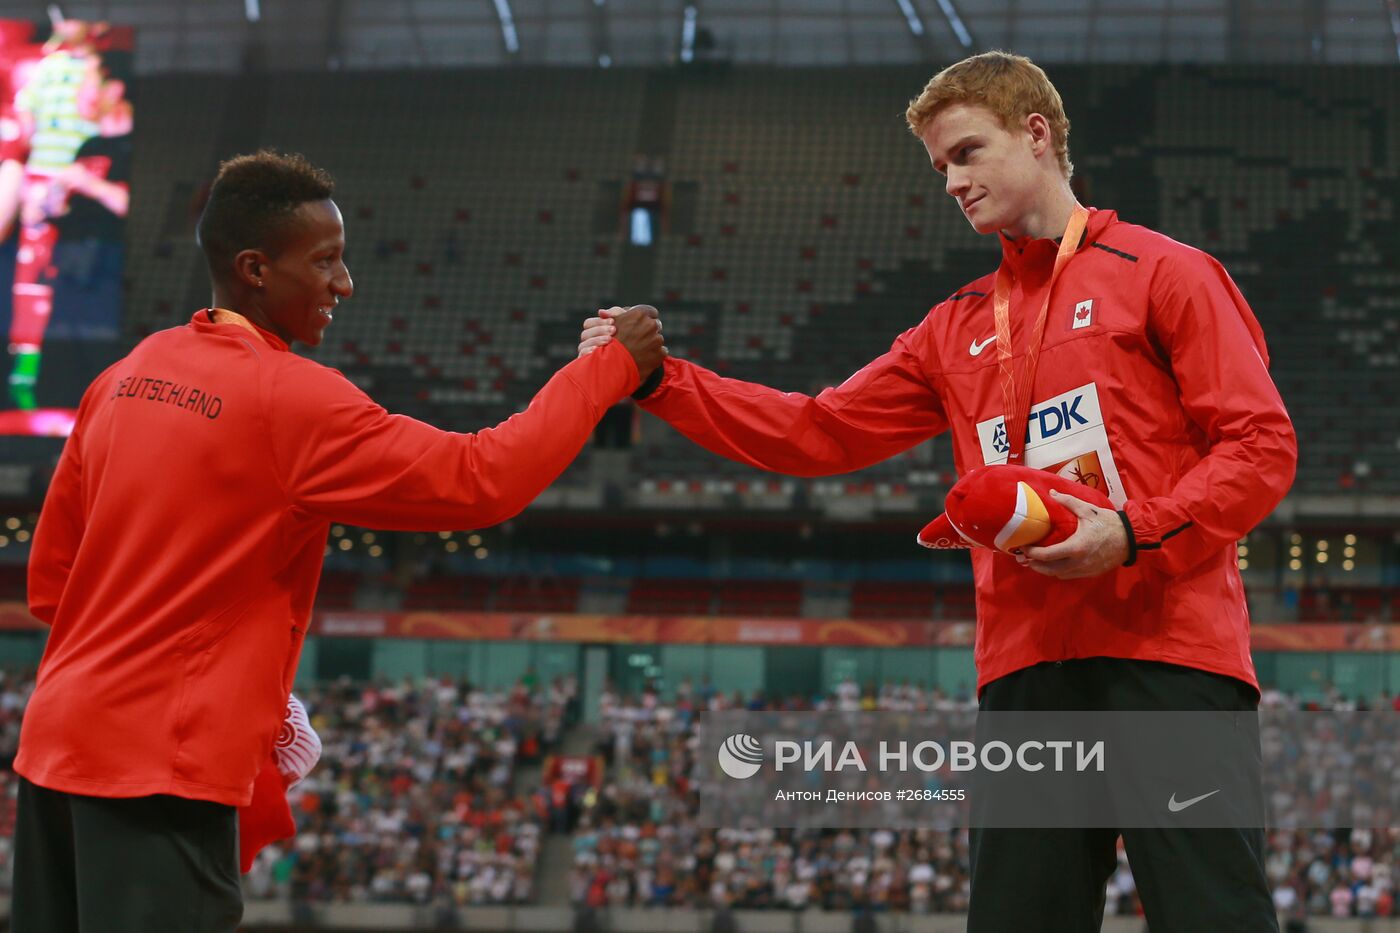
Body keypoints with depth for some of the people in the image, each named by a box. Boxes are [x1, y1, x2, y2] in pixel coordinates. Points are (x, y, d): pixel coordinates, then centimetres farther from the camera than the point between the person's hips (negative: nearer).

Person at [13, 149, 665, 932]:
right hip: (164, 766, -8)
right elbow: (482, 480, -15)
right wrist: (609, 370, -5)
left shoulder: (124, 379, 10)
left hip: (57, 741, 8)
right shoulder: (290, 399, -13)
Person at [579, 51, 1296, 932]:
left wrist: (1134, 533, -16)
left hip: (1168, 655, -6)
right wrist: (658, 379, 12)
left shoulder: (1164, 273, 4)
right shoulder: (957, 329, 22)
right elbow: (818, 432, 21)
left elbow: (1262, 446, -2)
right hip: (1029, 668, 6)